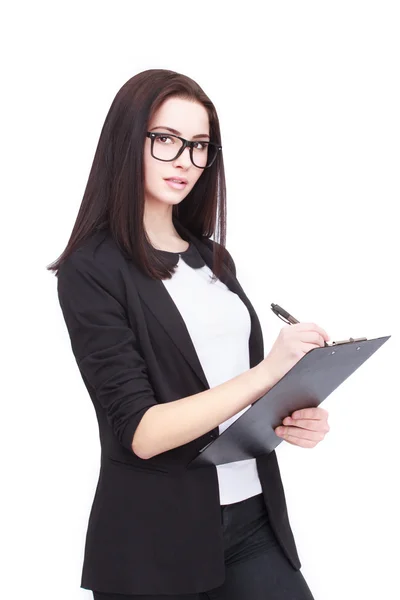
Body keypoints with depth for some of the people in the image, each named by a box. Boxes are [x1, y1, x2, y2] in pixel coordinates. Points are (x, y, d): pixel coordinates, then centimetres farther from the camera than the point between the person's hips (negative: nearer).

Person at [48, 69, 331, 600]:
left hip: (254, 517, 6)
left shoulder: (213, 259, 12)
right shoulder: (93, 270, -9)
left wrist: (293, 420, -3)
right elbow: (140, 431, -17)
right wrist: (267, 371, -24)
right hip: (156, 541, -5)